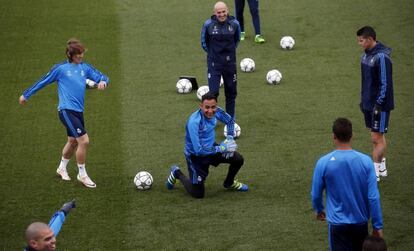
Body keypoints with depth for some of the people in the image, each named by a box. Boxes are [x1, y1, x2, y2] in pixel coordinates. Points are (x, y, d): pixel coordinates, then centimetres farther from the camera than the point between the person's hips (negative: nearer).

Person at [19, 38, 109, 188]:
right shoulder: (60, 68, -6)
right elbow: (43, 82, 4)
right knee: (84, 141, -14)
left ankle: (62, 168, 42)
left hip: (78, 111, 7)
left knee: (73, 142, 19)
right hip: (66, 110, -7)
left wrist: (103, 81, -17)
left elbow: (102, 77, 9)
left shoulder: (85, 67, 8)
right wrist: (26, 95, 13)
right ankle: (82, 175, 0)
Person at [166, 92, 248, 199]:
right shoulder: (194, 122, -35)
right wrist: (222, 148, -30)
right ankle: (177, 173, 27)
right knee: (198, 194, 0)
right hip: (196, 155, -6)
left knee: (238, 159, -3)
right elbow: (199, 151, -35)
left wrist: (229, 139, -7)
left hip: (210, 147, 6)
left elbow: (230, 121, 8)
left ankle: (229, 183, 28)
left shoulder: (216, 111, -16)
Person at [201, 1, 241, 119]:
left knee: (231, 92, 11)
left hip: (230, 63, 3)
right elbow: (204, 42, 5)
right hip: (214, 64, -3)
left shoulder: (234, 23, -6)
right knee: (213, 92, -10)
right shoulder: (208, 24, -12)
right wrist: (212, 53, 8)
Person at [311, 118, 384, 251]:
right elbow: (373, 197, -10)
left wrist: (319, 210, 20)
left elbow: (316, 195, -2)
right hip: (360, 222, 2)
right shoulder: (365, 161, -11)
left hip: (338, 223, -2)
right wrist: (378, 226, -1)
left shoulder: (323, 162, -13)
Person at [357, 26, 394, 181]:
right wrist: (363, 100, 18)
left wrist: (379, 104, -20)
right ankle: (381, 168, 25)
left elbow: (385, 84, -21)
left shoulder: (382, 57, -20)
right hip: (369, 104, 9)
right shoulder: (366, 55, 8)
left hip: (380, 105, -9)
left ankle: (375, 173, 2)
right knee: (377, 136, 16)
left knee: (377, 138, -3)